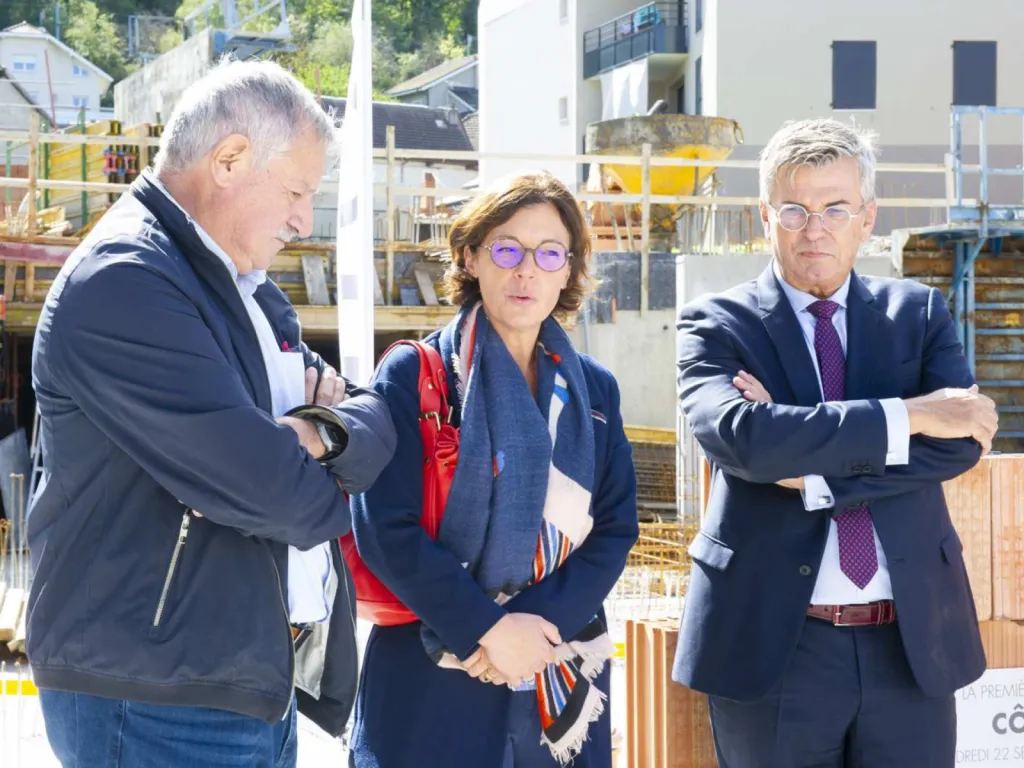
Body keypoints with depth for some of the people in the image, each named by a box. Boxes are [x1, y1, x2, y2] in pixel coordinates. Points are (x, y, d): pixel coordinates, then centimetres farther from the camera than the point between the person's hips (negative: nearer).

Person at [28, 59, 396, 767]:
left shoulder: (248, 287, 16)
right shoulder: (123, 286, -17)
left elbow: (381, 419, 10)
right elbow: (274, 493, -23)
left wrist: (327, 434, -12)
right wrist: (322, 490, -1)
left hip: (257, 688, 9)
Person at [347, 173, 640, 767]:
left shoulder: (595, 389, 9)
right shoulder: (413, 375, -3)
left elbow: (615, 528, 3)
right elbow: (388, 528, -11)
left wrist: (543, 622, -12)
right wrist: (489, 628, -17)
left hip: (561, 680, 4)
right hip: (432, 679, -4)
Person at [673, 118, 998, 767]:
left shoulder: (919, 313, 9)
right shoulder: (718, 325, 0)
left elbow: (962, 442, -7)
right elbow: (739, 436, -19)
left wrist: (810, 467, -15)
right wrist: (908, 416, -18)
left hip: (912, 642, 2)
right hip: (775, 645, -2)